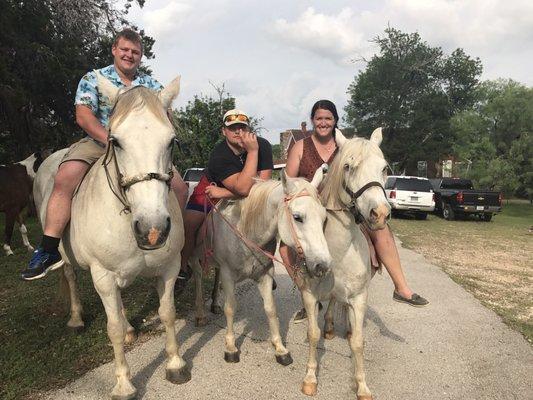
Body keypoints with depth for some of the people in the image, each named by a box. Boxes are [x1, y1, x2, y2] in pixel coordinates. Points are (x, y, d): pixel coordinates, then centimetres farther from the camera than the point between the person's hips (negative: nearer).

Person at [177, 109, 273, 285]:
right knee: (188, 224, -18)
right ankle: (184, 267, 9)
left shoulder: (263, 145, -25)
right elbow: (243, 188, -44)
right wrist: (253, 152, -44)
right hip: (213, 186, -2)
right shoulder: (219, 155, -32)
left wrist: (225, 193, -32)